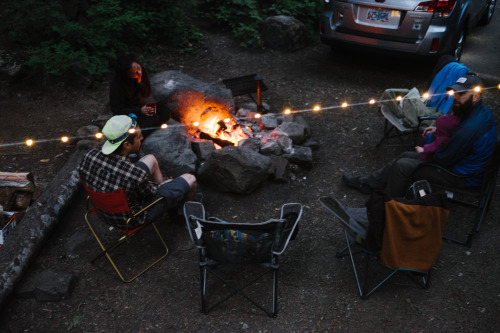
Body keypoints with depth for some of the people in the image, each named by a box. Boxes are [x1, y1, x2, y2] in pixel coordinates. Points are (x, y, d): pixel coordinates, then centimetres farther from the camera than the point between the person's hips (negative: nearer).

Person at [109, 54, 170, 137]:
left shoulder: (142, 71, -8)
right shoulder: (116, 86, -26)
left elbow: (147, 94, 3)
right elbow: (117, 111, -20)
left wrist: (140, 82, -18)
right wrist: (140, 111, -31)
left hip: (140, 106, 7)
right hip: (127, 114, -7)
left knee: (166, 113, -13)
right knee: (154, 118, -29)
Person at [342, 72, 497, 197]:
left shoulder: (469, 129, -34)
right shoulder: (482, 110, -2)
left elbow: (444, 159, -24)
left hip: (461, 176, -10)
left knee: (403, 165, -9)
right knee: (406, 156, 11)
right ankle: (368, 183, 23)